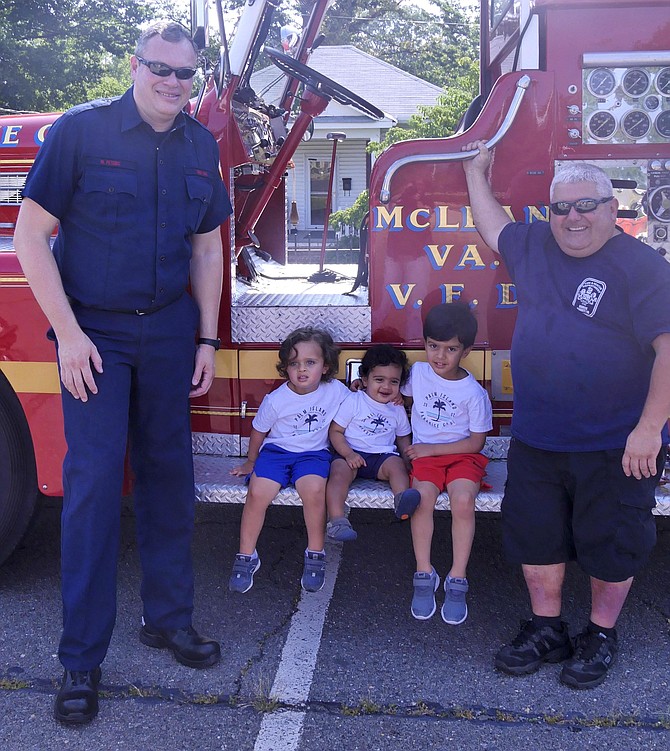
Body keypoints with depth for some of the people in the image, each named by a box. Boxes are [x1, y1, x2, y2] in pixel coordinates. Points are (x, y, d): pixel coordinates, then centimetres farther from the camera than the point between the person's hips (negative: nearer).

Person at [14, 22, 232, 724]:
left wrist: (207, 339, 8)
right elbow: (31, 235, -7)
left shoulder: (200, 147, 7)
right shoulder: (80, 130, -7)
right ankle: (80, 659, 5)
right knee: (93, 481, -7)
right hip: (95, 333, -4)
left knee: (168, 471, 9)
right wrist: (68, 333, -13)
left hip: (168, 332, 4)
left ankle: (168, 617, 26)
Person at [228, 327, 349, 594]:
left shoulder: (336, 390, -5)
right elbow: (258, 431, 9)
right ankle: (246, 557, -5)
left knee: (314, 490, -33)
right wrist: (250, 463, 18)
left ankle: (315, 554, -10)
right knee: (257, 493, -26)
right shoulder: (275, 400, -7)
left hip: (313, 452, 0)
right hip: (276, 451, 0)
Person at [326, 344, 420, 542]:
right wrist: (348, 454, -16)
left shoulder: (397, 410, 14)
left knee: (397, 465, -28)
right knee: (339, 472, -31)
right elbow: (335, 431, 0)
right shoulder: (353, 401, 2)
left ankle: (402, 499, -50)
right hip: (351, 455, -2)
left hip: (383, 455, 3)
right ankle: (337, 520, -42)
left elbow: (403, 438, 24)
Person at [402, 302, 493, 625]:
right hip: (424, 454, 2)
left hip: (462, 454, -2)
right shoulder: (417, 373, 2)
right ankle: (424, 575, -17)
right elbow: (396, 391, 26)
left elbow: (476, 442, -5)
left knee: (463, 499, -32)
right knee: (423, 495, -30)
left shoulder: (473, 393, -8)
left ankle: (457, 579, -17)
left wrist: (432, 448, -10)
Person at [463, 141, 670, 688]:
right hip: (535, 439, 6)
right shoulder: (535, 245, 7)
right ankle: (546, 631, 33)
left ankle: (601, 637, 31)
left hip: (615, 446, -5)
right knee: (535, 537, 14)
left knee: (610, 544, 10)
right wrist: (476, 171, 33)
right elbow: (493, 227, 29)